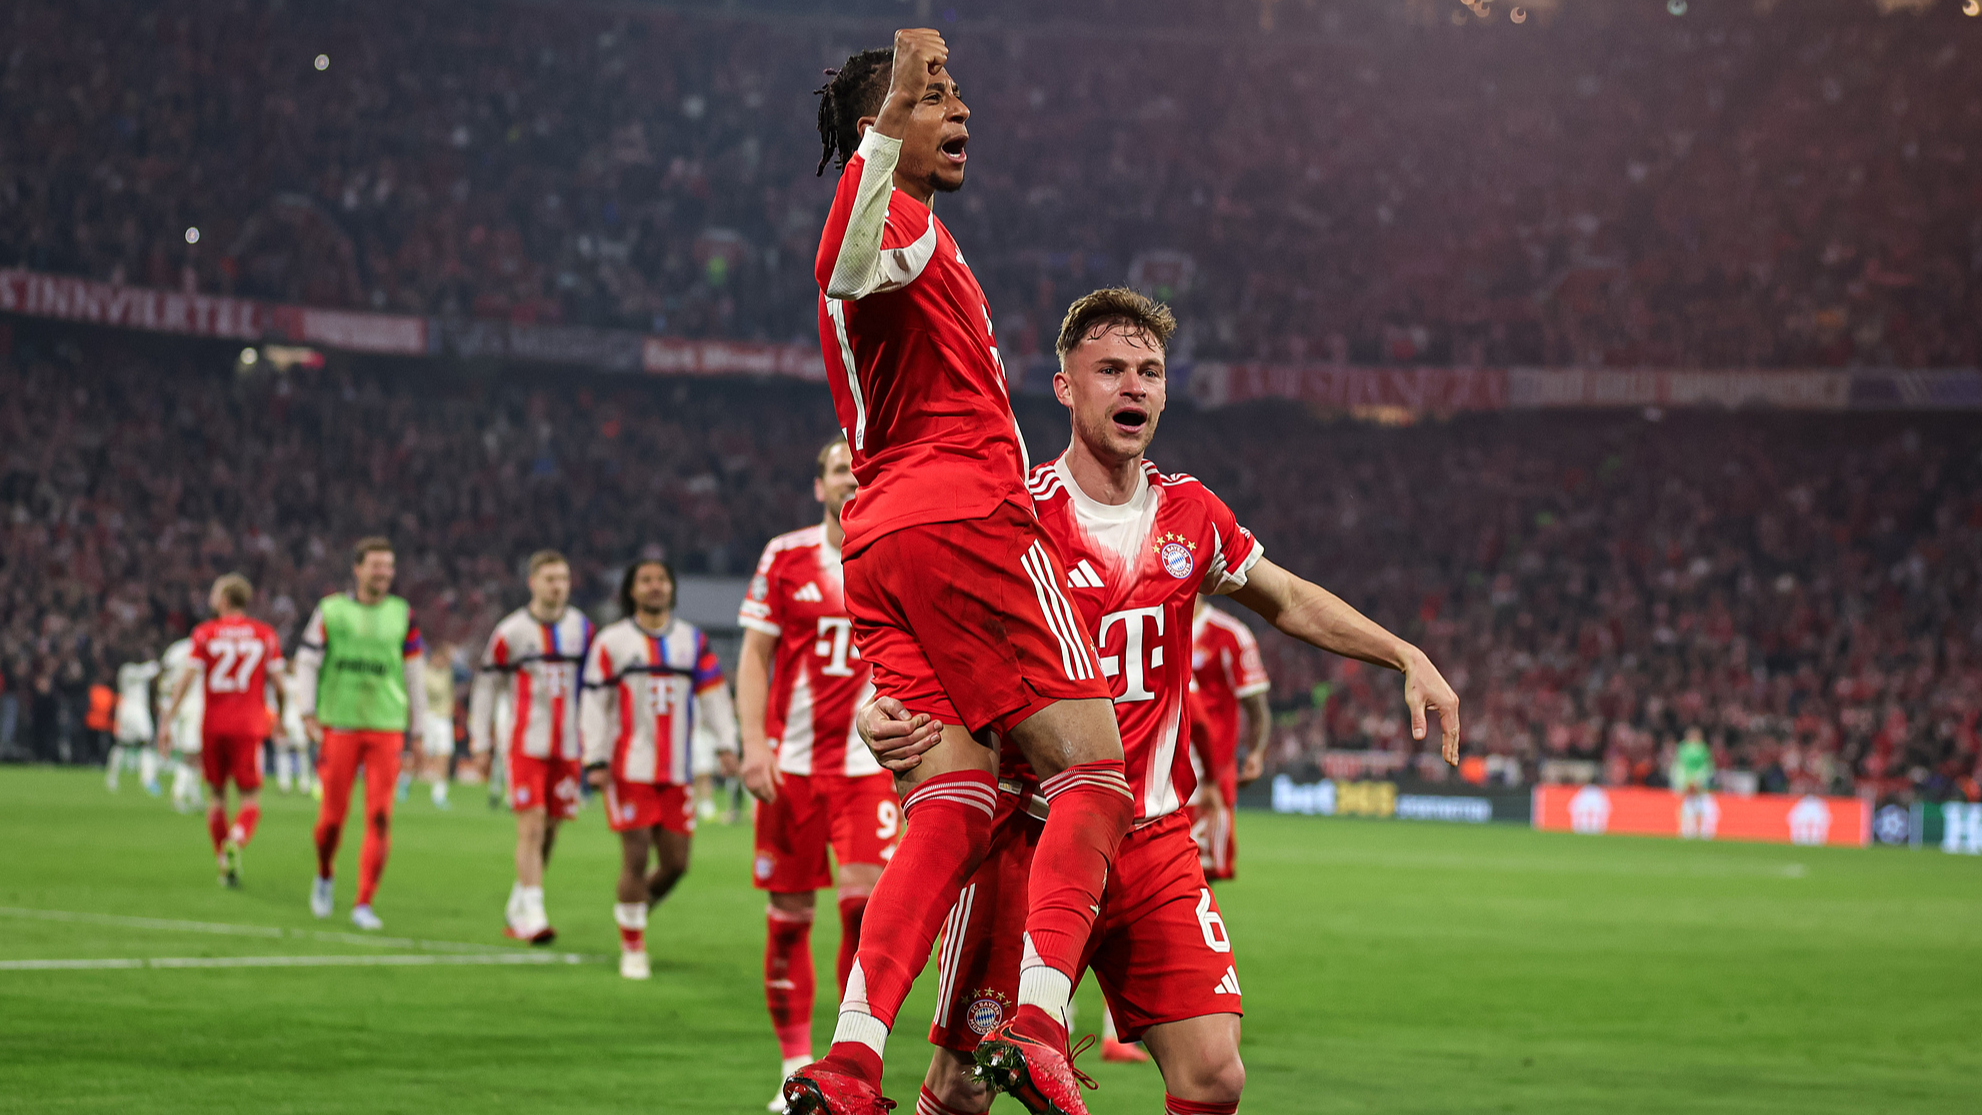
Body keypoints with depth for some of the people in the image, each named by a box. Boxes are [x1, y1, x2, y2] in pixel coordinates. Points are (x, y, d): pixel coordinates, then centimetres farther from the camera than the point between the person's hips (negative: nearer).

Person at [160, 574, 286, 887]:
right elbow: (277, 681, 6)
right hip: (249, 727, -1)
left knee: (217, 796, 16)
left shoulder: (205, 633, 2)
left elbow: (187, 677, -5)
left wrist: (168, 720, -4)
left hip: (213, 726, 1)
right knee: (250, 800, 0)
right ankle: (235, 842, -29)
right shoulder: (265, 634, 4)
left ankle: (224, 862, 17)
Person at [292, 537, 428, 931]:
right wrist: (309, 716, -5)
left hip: (386, 727, 1)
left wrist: (418, 732, 13)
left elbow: (413, 674, 13)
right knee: (333, 814, 0)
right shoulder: (331, 610, 3)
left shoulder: (402, 614, 8)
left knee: (380, 817, -8)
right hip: (339, 724, -1)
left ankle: (364, 904, -3)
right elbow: (307, 662, 5)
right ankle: (324, 878, 30)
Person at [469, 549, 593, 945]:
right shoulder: (511, 632, -2)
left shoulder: (582, 629, 8)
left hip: (567, 746, 4)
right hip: (525, 744, -4)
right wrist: (481, 744, 2)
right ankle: (532, 916, -16)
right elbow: (486, 686, 5)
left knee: (549, 832, 6)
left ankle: (516, 912, 20)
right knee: (531, 827, -13)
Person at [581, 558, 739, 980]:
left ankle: (635, 907, 31)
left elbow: (713, 694, 10)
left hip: (677, 771, 4)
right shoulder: (612, 642, 2)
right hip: (630, 768, -4)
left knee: (676, 862, 3)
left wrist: (726, 744, -3)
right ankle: (633, 949, 4)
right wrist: (596, 760, -6)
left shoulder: (693, 641, 11)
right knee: (636, 856, -7)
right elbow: (594, 704, 1)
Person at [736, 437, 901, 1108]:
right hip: (793, 762, 1)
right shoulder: (785, 557, 4)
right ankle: (796, 1063, 14)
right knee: (790, 914, 3)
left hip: (870, 762, -1)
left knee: (866, 901, -15)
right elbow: (755, 657, 5)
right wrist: (754, 744, -6)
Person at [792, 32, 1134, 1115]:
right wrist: (888, 124, -38)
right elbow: (852, 268, -28)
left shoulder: (876, 229, 29)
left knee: (954, 809, 0)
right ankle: (1039, 1020, -25)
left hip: (879, 540, 9)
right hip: (965, 517, -9)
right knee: (1092, 768, -8)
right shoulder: (905, 219, -2)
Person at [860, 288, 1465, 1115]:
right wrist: (878, 714, -31)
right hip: (1027, 838, -4)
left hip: (1154, 843, 4)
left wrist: (1407, 658, 15)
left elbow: (1287, 602, 24)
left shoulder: (1190, 517, 6)